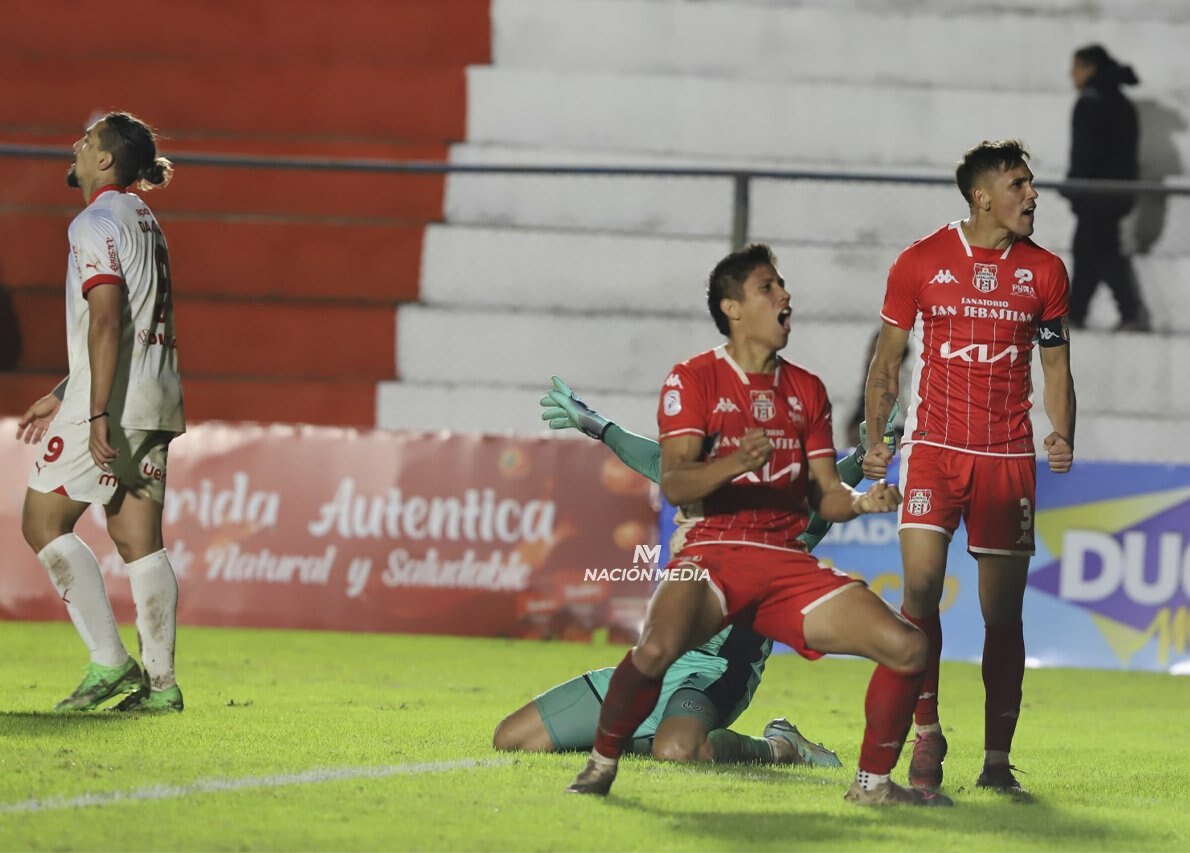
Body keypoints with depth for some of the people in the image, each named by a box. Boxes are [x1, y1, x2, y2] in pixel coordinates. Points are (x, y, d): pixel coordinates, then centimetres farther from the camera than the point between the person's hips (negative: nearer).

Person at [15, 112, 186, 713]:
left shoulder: (97, 223, -10)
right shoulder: (142, 220, 19)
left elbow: (107, 321, -20)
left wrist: (97, 413, -23)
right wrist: (62, 397, 26)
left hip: (114, 397, -9)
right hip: (154, 396, 9)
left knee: (43, 522, -2)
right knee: (138, 536, 7)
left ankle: (109, 663, -8)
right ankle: (160, 682, 2)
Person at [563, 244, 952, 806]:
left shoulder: (806, 390, 17)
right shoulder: (694, 379, 0)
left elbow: (824, 495, 14)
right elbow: (674, 484, -11)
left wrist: (861, 502, -8)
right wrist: (734, 463, -30)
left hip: (788, 564, 5)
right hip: (710, 554, -5)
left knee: (907, 649, -12)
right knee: (656, 649, -35)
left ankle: (873, 782, 7)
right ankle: (601, 765, -10)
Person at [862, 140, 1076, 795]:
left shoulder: (1044, 272, 6)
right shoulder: (921, 262, 1)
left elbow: (1056, 368, 12)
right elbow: (886, 360, 8)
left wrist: (1062, 437, -5)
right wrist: (874, 437, -3)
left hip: (1009, 457, 2)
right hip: (935, 446, -2)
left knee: (1003, 612, 2)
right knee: (920, 586, -16)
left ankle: (997, 757, 11)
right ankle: (927, 735, -3)